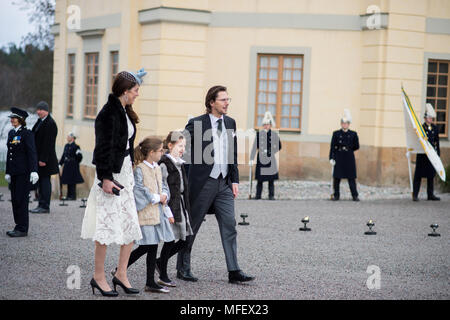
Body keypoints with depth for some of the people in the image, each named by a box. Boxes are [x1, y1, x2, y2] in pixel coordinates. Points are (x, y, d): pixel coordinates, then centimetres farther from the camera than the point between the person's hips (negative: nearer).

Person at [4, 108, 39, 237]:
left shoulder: (27, 134, -9)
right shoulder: (11, 133, 14)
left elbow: (32, 153, -16)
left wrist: (34, 171, -24)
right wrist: (8, 172, 18)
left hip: (24, 173, -8)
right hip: (14, 172, 8)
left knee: (21, 200, -6)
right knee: (15, 199, 10)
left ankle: (22, 229, -1)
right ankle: (19, 226, 18)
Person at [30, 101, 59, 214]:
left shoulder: (50, 124, -15)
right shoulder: (40, 121, 15)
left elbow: (48, 143, -19)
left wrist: (43, 159, -21)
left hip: (45, 158, -9)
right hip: (38, 157, 9)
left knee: (45, 180, -6)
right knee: (41, 181, 12)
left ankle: (45, 207, -4)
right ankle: (42, 205, 17)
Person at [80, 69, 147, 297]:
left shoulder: (124, 112, 13)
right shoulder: (109, 113, -15)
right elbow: (104, 148, -18)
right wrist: (106, 178, -21)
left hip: (125, 173, 10)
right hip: (112, 174, -10)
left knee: (131, 226, 8)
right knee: (108, 225, -5)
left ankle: (121, 274, 15)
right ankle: (99, 277, 4)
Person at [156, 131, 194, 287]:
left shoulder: (180, 164, 15)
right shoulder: (164, 164, -12)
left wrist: (186, 209, 21)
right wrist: (166, 211, -19)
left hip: (181, 206, 8)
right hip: (170, 206, -8)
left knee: (184, 239, 7)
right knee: (170, 240, -3)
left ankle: (160, 261, 24)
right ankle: (163, 276, 8)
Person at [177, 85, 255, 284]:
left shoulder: (230, 123, 11)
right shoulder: (196, 124, -6)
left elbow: (233, 155, 15)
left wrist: (234, 180, 9)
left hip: (224, 184, 5)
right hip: (202, 183, -5)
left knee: (229, 226, -2)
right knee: (191, 226, 5)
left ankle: (234, 271, -2)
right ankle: (183, 269, 17)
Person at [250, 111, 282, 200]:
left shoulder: (274, 135, 2)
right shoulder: (259, 134, 1)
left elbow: (279, 147, 11)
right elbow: (255, 146, -1)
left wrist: (271, 152, 1)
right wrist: (251, 158, -5)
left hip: (270, 159, 0)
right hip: (261, 159, 0)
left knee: (271, 179, 2)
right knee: (260, 179, 2)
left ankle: (271, 195, 7)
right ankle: (258, 195, 9)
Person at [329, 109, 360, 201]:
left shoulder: (353, 134, 7)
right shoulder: (336, 134, 5)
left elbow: (356, 146, 10)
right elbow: (332, 147, 0)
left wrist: (348, 149, 4)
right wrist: (331, 158, -6)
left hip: (349, 158, 0)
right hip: (339, 159, 0)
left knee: (351, 177, -1)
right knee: (337, 177, 1)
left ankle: (355, 196, 1)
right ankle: (336, 195, 9)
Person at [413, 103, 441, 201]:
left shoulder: (435, 128, 9)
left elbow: (437, 141, 12)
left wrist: (438, 154, 9)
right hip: (422, 155, -4)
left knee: (431, 175, 9)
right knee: (418, 175, -1)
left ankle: (430, 195, 16)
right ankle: (415, 195, 2)